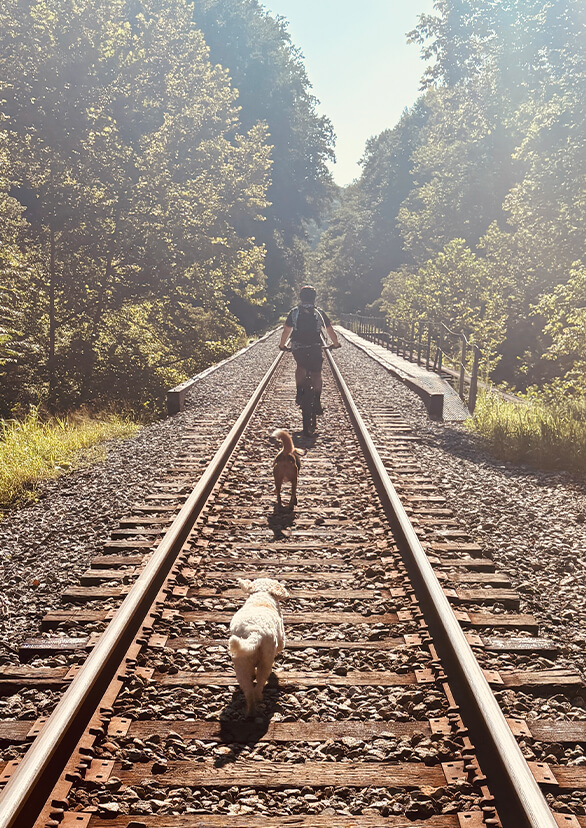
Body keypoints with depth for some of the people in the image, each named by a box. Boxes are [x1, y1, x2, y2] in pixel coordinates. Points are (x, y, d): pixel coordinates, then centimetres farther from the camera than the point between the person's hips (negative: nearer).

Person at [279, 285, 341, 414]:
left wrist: (282, 345, 23)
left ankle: (299, 392, 12)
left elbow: (286, 331, 8)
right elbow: (330, 331, 11)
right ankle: (317, 401, -5)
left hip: (297, 348, 1)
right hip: (315, 348, -1)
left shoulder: (294, 312, 7)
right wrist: (336, 344, 27)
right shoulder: (320, 313, 7)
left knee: (300, 367, 27)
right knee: (316, 373, 8)